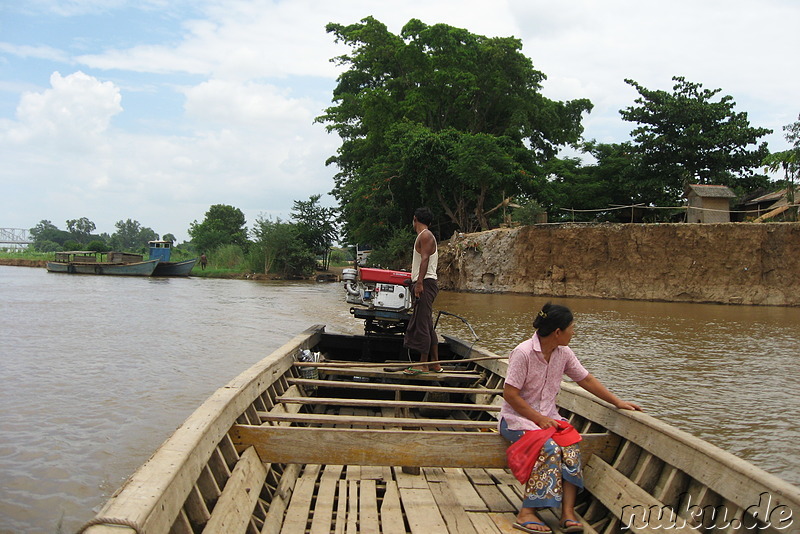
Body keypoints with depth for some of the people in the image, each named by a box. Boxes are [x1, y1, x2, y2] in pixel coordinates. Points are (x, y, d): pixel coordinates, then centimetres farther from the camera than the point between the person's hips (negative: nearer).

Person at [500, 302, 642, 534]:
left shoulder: (563, 353, 2)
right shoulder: (523, 353, -19)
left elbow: (586, 379, 14)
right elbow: (509, 394, -18)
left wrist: (618, 402, 11)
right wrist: (538, 418, -19)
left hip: (547, 416, 6)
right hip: (518, 418, -6)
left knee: (571, 448, -23)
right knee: (549, 448, -31)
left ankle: (568, 512, -23)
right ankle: (527, 513, -26)